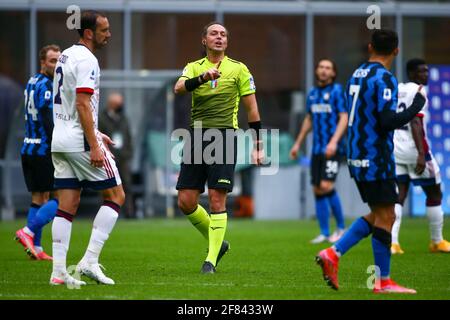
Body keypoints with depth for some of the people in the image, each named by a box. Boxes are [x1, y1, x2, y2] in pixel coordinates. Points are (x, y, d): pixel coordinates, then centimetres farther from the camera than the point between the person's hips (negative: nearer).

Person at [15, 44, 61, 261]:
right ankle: (28, 232, -14)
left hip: (28, 149, 9)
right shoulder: (46, 86, -13)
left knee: (38, 197, 11)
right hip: (44, 151, -9)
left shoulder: (32, 83, 15)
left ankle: (35, 248, 8)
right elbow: (48, 122, -20)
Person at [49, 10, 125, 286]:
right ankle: (90, 261, -6)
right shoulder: (86, 60, -13)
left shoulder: (65, 56, 17)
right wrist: (94, 146, -20)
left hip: (60, 140, 9)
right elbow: (82, 104, -20)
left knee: (67, 205, 7)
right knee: (115, 195, 1)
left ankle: (58, 272, 1)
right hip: (80, 141, -9)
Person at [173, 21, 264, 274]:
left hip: (225, 135, -3)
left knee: (217, 198, -10)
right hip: (197, 135, 3)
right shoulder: (194, 68, 11)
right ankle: (217, 242, 21)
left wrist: (258, 146, 4)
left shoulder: (238, 69, 6)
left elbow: (252, 108, 8)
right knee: (186, 202, 0)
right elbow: (179, 88, -11)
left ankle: (211, 259, -4)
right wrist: (203, 78, -29)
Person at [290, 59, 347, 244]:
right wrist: (298, 143, 25)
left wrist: (334, 141, -22)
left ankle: (341, 227, -2)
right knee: (317, 190, 3)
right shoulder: (313, 93, 14)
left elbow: (344, 118, -11)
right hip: (317, 149, 7)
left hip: (332, 149, -6)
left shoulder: (337, 91, -5)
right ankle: (325, 233, 9)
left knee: (326, 186, -16)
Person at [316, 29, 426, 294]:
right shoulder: (385, 79, -15)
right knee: (385, 217, -2)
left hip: (358, 158, 9)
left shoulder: (357, 75, 12)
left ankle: (333, 254, 8)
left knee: (378, 215, 15)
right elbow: (388, 121, -23)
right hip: (377, 159, -9)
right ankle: (384, 281, 1)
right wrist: (416, 107, -9)